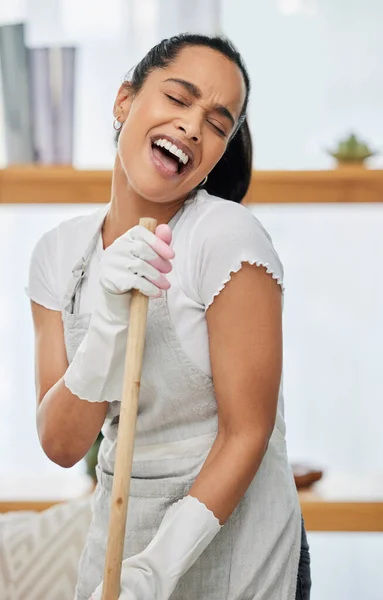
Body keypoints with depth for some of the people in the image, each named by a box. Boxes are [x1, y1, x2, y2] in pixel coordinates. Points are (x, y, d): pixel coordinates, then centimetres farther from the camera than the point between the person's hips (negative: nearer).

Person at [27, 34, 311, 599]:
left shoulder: (228, 238, -18)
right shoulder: (60, 252, -4)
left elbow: (247, 434, -16)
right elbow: (61, 445, -10)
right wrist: (111, 319, -24)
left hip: (232, 546, -4)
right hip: (118, 528, 4)